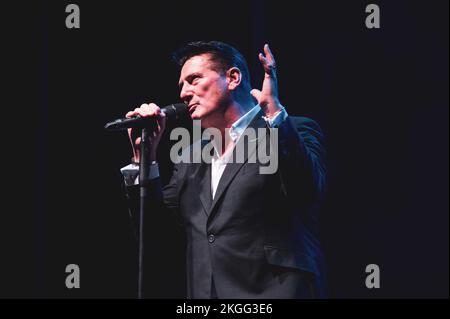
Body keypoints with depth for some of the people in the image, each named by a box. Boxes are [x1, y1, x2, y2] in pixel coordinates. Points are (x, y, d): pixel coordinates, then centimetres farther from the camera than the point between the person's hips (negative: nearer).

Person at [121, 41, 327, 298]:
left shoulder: (293, 133, 2)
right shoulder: (192, 157, 20)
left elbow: (308, 190, -17)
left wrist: (274, 110, -19)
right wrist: (144, 154, 8)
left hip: (274, 290, -5)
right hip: (202, 292, 6)